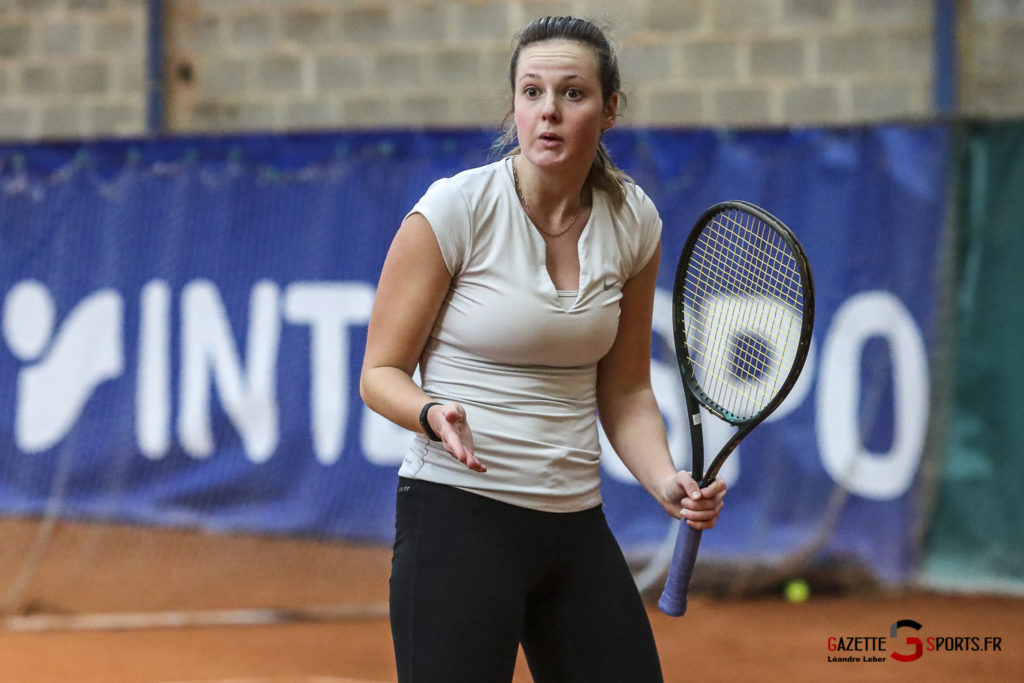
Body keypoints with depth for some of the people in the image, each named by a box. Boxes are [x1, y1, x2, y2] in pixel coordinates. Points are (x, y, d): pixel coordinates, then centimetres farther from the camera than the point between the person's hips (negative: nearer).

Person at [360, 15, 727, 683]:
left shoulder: (634, 222, 4)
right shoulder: (455, 209, -11)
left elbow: (624, 389, 12)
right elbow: (380, 371, -5)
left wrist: (666, 481, -5)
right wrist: (435, 415, -26)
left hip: (577, 525, 5)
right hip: (459, 515, -5)